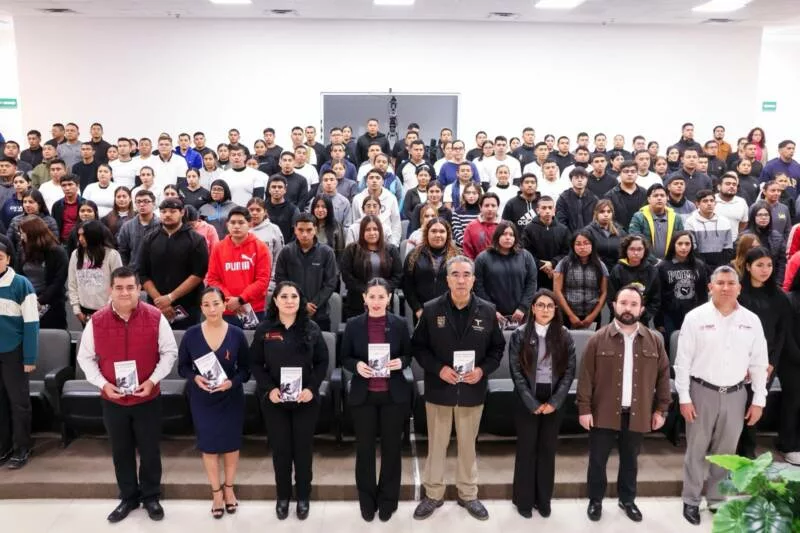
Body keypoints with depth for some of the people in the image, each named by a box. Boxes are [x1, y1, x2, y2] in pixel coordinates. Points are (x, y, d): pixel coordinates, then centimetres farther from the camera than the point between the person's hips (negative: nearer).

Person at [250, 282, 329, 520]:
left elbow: (322, 362, 0)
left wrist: (312, 388, -13)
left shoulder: (311, 328, -2)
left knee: (303, 449, 9)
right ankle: (283, 497, 27)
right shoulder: (264, 329, -2)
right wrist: (268, 388, -14)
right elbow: (255, 363, 0)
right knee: (280, 449, 10)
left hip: (306, 399, 0)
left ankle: (303, 497, 26)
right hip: (274, 400, 0)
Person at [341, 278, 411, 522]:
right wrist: (357, 365, -18)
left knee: (391, 447, 10)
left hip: (394, 395, 0)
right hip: (363, 395, 0)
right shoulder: (353, 325, -3)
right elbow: (345, 358, 3)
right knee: (364, 447, 9)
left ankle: (388, 500, 27)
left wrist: (401, 362, -15)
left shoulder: (400, 324, -2)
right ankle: (367, 501, 26)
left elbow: (409, 355, 6)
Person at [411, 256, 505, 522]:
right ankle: (433, 494, 29)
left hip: (472, 390, 1)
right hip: (439, 389, -1)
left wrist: (483, 370, -12)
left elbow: (497, 348, 4)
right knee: (436, 444, 12)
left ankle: (468, 494, 33)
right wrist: (438, 369, -16)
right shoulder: (431, 310, -8)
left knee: (468, 445, 16)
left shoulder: (487, 311, -4)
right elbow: (418, 346, -2)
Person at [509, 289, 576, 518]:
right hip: (527, 402, -2)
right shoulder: (520, 335, -4)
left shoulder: (564, 336, 2)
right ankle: (524, 499, 19)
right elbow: (516, 371, -8)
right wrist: (533, 403, -13)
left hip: (553, 401, 2)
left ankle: (544, 499, 24)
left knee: (548, 450, 10)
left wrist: (554, 402, -10)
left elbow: (569, 371, -1)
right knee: (526, 449, 5)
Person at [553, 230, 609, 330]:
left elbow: (604, 292, 4)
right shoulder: (564, 264, 0)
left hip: (592, 318, 2)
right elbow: (557, 291, -4)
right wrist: (571, 315, -7)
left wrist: (593, 315, -5)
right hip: (567, 317, -2)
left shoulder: (600, 266, 6)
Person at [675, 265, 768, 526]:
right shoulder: (695, 317, -8)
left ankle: (718, 499, 31)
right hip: (702, 391, -2)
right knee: (696, 449, 9)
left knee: (725, 452, 15)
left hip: (735, 394, 3)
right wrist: (684, 398, -9)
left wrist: (759, 400, 3)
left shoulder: (751, 320, 0)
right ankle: (691, 500, 23)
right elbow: (683, 361, -7)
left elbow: (759, 363, 5)